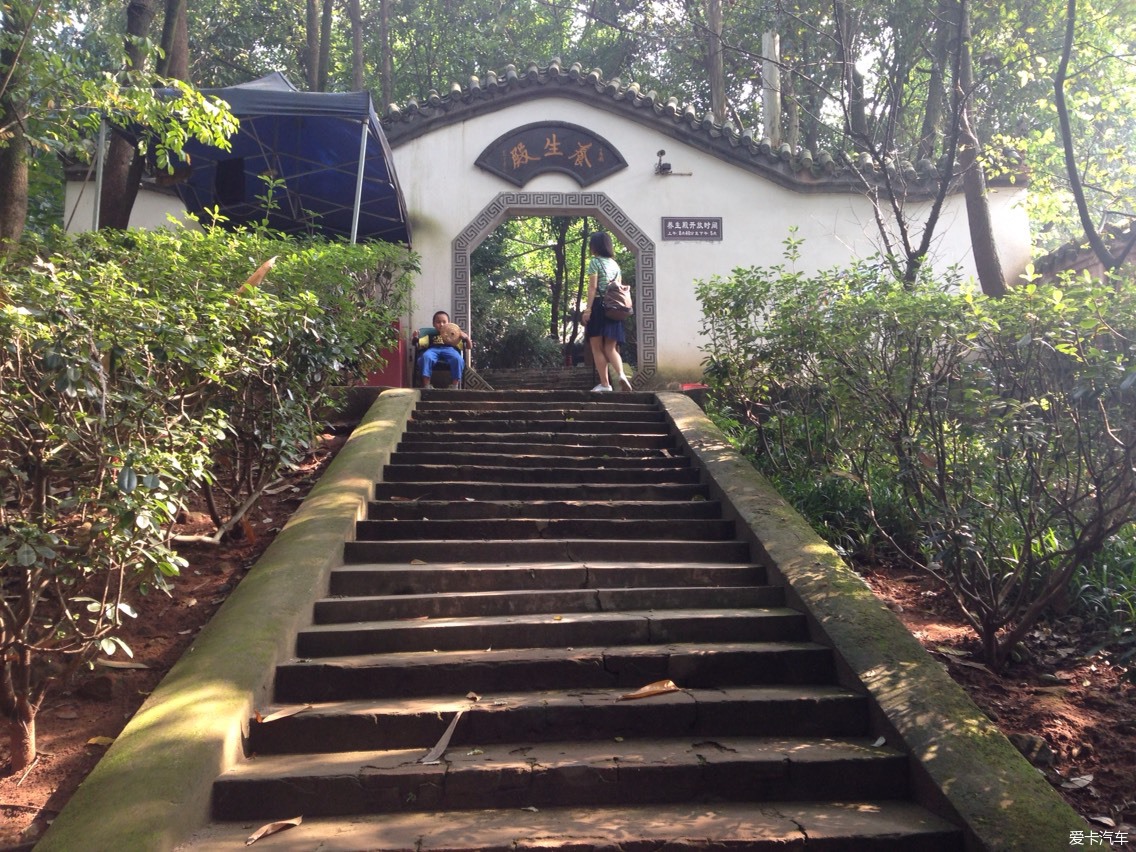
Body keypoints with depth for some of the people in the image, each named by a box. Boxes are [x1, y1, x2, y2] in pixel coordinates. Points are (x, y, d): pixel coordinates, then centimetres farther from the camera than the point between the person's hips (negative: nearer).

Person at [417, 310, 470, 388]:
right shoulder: (431, 335, 34)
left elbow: (469, 346, 24)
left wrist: (466, 337, 6)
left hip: (449, 349, 0)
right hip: (433, 349, 0)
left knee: (458, 359, -37)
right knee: (425, 357, -38)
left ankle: (454, 385, -33)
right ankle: (426, 385, -37)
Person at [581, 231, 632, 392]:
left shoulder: (594, 262, -4)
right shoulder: (615, 264, 15)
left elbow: (592, 287, -11)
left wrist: (588, 309, -13)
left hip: (598, 306, -6)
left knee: (597, 348, 1)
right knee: (610, 347, 4)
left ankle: (604, 384, -1)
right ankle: (621, 375, -21)